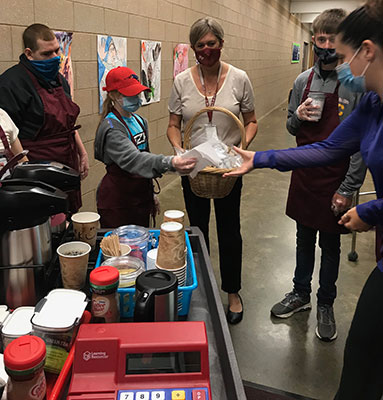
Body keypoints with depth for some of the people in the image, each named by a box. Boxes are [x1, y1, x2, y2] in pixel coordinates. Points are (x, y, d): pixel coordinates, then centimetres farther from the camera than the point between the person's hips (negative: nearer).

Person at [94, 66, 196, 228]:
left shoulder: (139, 120, 7)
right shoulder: (111, 127, -20)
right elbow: (132, 160, -35)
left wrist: (151, 194, 17)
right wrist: (169, 162, -50)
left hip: (141, 195, 8)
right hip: (117, 203, -8)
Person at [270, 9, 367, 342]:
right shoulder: (303, 81, 2)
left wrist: (348, 190, -13)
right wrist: (298, 117, -11)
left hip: (335, 181, -4)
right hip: (304, 174, 4)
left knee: (330, 245, 11)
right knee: (304, 240, 18)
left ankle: (326, 305, 31)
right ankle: (301, 293, 37)